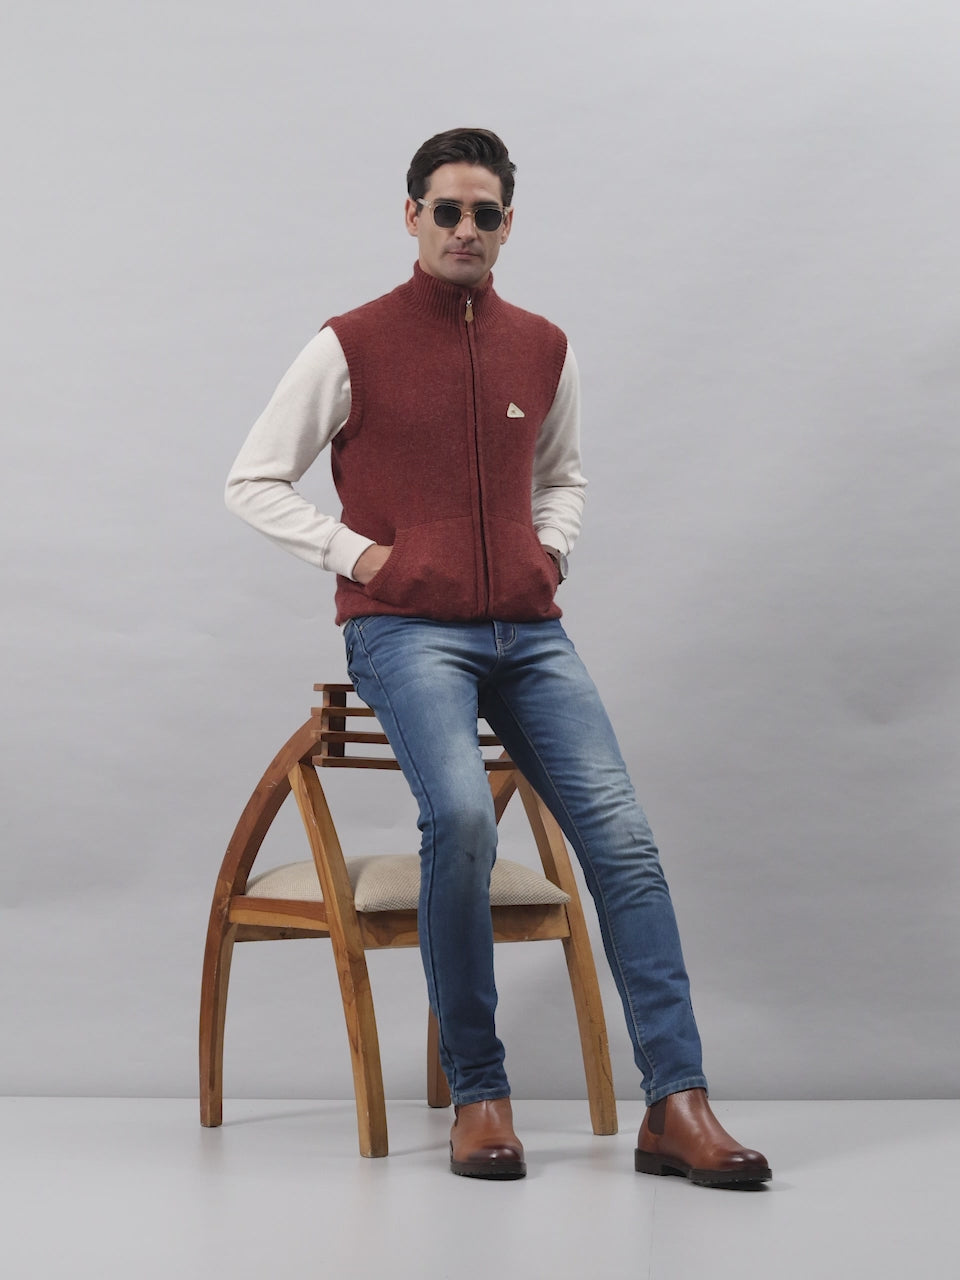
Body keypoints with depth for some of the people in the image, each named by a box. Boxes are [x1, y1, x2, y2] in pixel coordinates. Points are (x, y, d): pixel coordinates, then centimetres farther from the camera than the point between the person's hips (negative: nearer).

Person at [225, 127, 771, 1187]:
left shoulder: (543, 350, 14)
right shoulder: (353, 346, 2)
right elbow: (252, 483, 7)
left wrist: (549, 549, 11)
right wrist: (355, 553, -4)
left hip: (528, 632, 4)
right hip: (405, 631, -4)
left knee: (620, 835, -12)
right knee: (461, 815, -29)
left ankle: (677, 1107, -10)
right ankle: (477, 1095, -15)